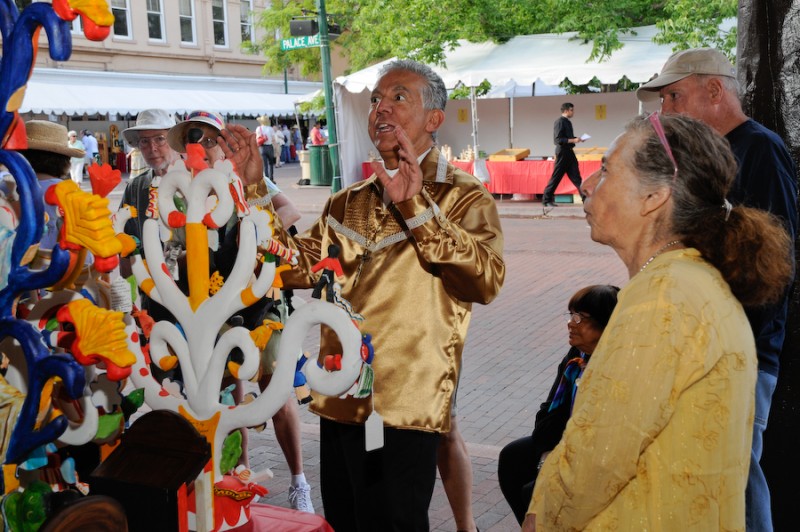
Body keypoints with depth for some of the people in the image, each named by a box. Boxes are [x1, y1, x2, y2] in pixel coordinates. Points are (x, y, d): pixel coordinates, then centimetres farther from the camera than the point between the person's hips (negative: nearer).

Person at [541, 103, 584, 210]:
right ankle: (546, 200, 5)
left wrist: (577, 139, 6)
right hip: (562, 152, -8)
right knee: (556, 177, -3)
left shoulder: (568, 122, 13)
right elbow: (557, 140, -20)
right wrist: (572, 140, -23)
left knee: (575, 176, 7)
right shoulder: (559, 122, -13)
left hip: (569, 152, 8)